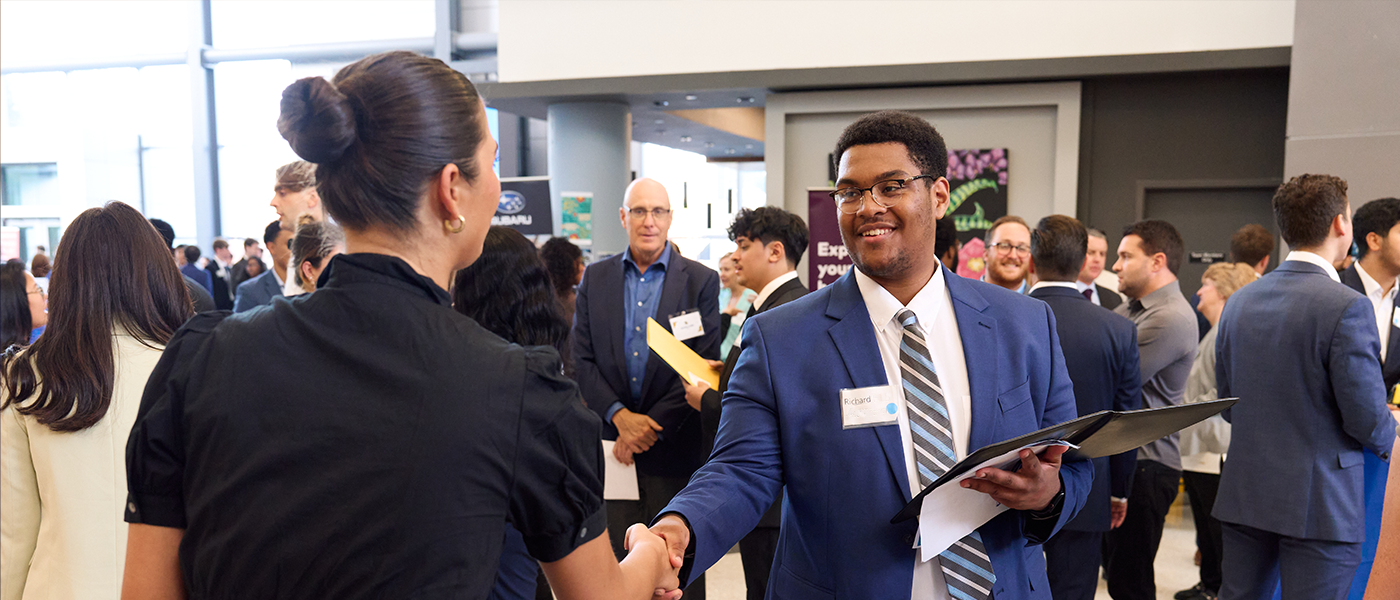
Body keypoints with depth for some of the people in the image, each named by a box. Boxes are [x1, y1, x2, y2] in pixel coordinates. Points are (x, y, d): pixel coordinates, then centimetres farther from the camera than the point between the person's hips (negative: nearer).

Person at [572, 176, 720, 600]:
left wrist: (652, 426, -11)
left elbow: (702, 369, -6)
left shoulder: (701, 282, -1)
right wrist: (620, 416, -10)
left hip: (675, 448, -2)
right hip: (611, 445, 2)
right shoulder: (595, 278, 7)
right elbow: (583, 359, 3)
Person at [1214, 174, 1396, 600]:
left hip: (1243, 495, 6)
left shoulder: (1239, 302, 5)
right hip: (1319, 501, -6)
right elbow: (1367, 417, -12)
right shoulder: (1347, 307, -15)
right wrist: (1386, 441, 9)